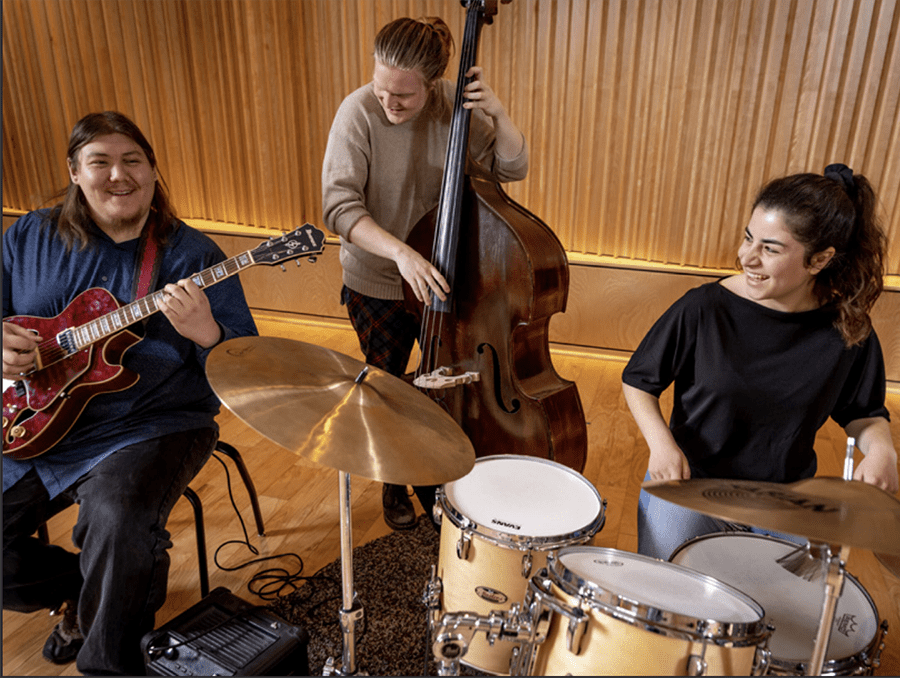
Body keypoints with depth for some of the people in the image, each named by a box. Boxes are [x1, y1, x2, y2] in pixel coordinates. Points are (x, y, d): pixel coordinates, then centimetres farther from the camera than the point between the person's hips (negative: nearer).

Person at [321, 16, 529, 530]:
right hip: (376, 284, -2)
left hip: (442, 277, 2)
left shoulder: (456, 105, -12)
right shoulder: (360, 112, -21)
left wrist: (498, 112, -27)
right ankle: (394, 486, 41)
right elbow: (339, 206, -27)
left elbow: (513, 168, -9)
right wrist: (400, 250, -41)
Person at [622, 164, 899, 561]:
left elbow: (862, 412, 9)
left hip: (784, 498, 3)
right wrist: (661, 441, -19)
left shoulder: (847, 330, -7)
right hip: (689, 482, -2)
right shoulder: (703, 308, -16)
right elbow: (638, 380, -4)